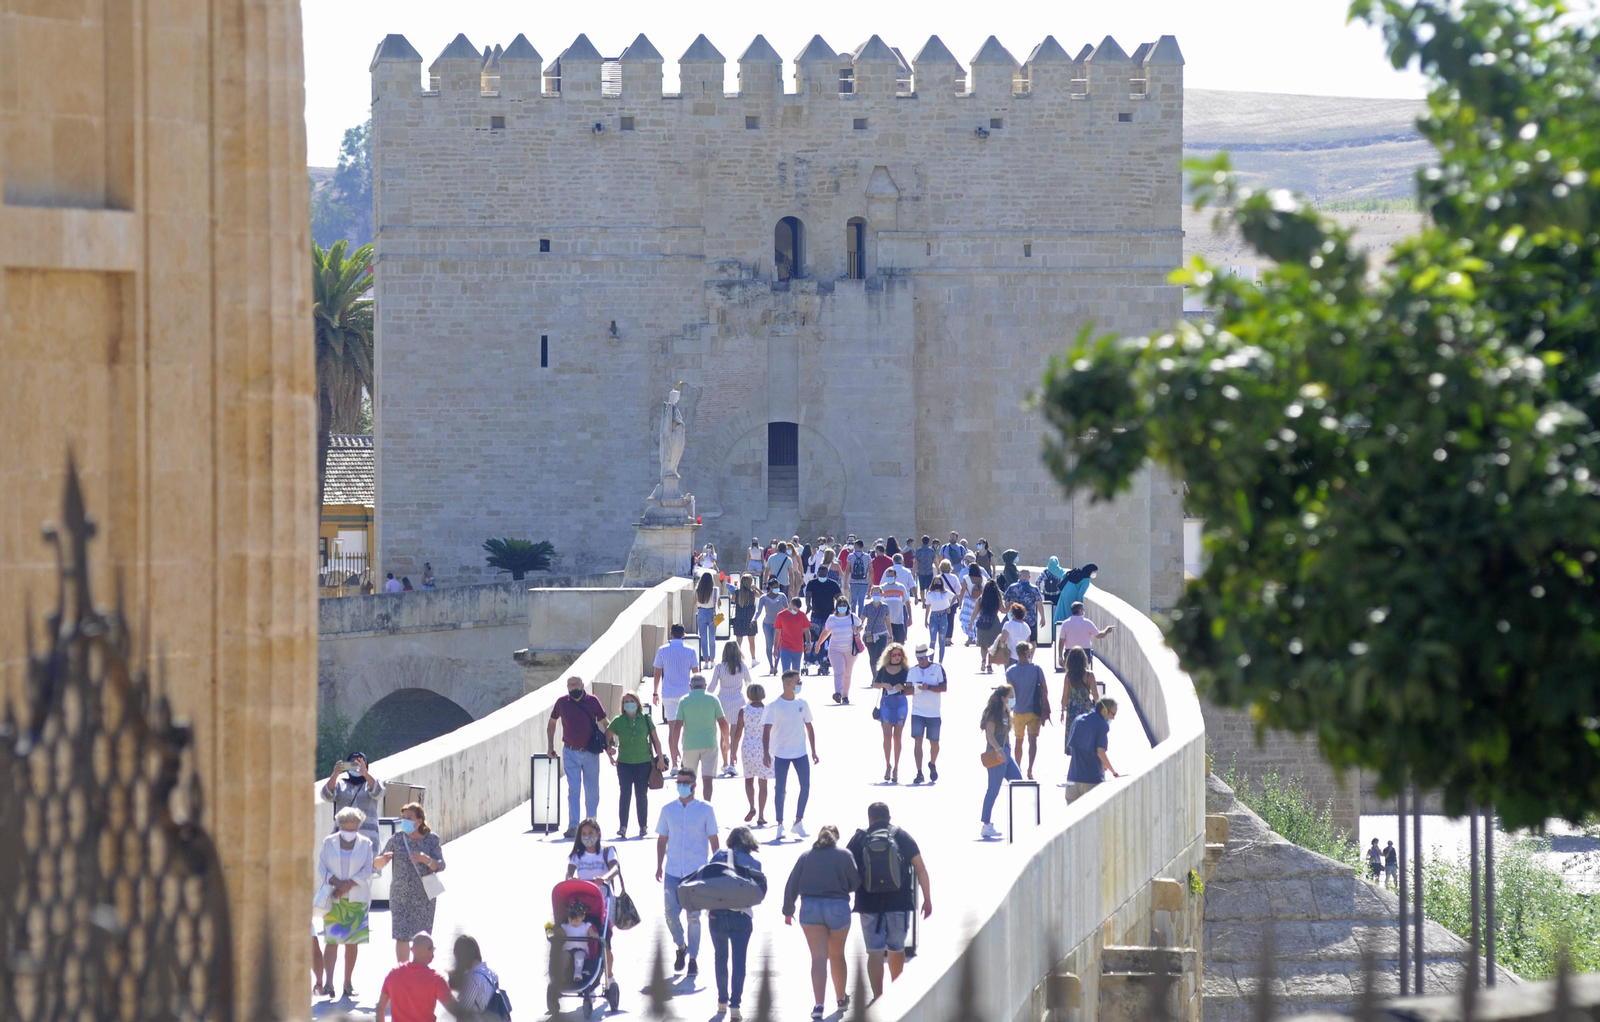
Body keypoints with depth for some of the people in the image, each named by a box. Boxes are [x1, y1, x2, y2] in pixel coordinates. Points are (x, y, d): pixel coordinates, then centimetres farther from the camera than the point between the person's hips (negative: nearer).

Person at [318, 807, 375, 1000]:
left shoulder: (365, 844, 5)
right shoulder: (329, 842, 5)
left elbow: (366, 871, -2)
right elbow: (321, 868, 3)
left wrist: (347, 886, -13)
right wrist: (337, 882, -14)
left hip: (356, 900, 1)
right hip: (333, 900, -1)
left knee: (352, 942, 3)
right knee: (331, 940, -10)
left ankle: (348, 984, 9)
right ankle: (328, 982, -15)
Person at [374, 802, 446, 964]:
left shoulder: (432, 840, -2)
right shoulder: (397, 839, 1)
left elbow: (440, 866, -7)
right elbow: (376, 864, 4)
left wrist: (426, 860, -27)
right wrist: (383, 859, -20)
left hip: (424, 896, 0)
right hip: (400, 895, 0)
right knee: (402, 937, -7)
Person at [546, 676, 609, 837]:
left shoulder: (592, 701, -5)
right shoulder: (562, 703, -2)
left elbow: (603, 723, 6)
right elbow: (552, 723, 12)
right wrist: (550, 746, 8)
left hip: (590, 752, 0)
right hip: (570, 752, 0)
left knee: (592, 791, 9)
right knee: (573, 789, -7)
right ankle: (573, 826, -9)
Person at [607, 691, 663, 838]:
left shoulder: (645, 719, 0)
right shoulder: (618, 721, 0)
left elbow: (655, 740, 6)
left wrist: (659, 758, 4)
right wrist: (609, 754, 0)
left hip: (643, 763, 0)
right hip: (624, 764, 0)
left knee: (641, 795, 6)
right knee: (624, 794, -7)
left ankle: (643, 826, 17)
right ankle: (622, 827, -7)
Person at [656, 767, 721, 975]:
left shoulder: (705, 809, 0)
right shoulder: (668, 810, 7)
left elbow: (713, 839, 3)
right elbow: (662, 839, 13)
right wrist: (659, 866, 8)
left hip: (697, 872, -2)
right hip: (672, 872, 2)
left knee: (693, 917, -3)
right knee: (671, 915, 0)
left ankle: (693, 958, 8)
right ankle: (681, 947, 26)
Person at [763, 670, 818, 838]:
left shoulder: (801, 704, 4)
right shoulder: (774, 706, -9)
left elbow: (809, 728, 11)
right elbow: (766, 730, -11)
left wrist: (814, 751, 9)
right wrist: (766, 753, -18)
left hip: (800, 753, 4)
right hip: (781, 754, -4)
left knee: (806, 786, -2)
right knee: (780, 788, 1)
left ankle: (798, 822, 9)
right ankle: (780, 825, 9)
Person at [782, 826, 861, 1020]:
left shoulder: (806, 856, 4)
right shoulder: (844, 855, -1)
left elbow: (791, 886, 4)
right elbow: (856, 883, 0)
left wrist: (788, 911, 13)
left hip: (810, 908, 0)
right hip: (838, 908, 0)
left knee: (818, 958, -2)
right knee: (837, 954, 18)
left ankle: (819, 1004, -15)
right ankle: (841, 999, 33)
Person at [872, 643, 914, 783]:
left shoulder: (906, 670, 2)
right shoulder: (883, 669, 5)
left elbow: (910, 687, 3)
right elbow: (875, 684, 8)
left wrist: (903, 687, -17)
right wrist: (884, 685, -11)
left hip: (901, 703, 0)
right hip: (886, 703, 0)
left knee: (897, 736, 5)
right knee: (887, 735, -7)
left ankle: (896, 768, 11)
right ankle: (888, 765, 5)